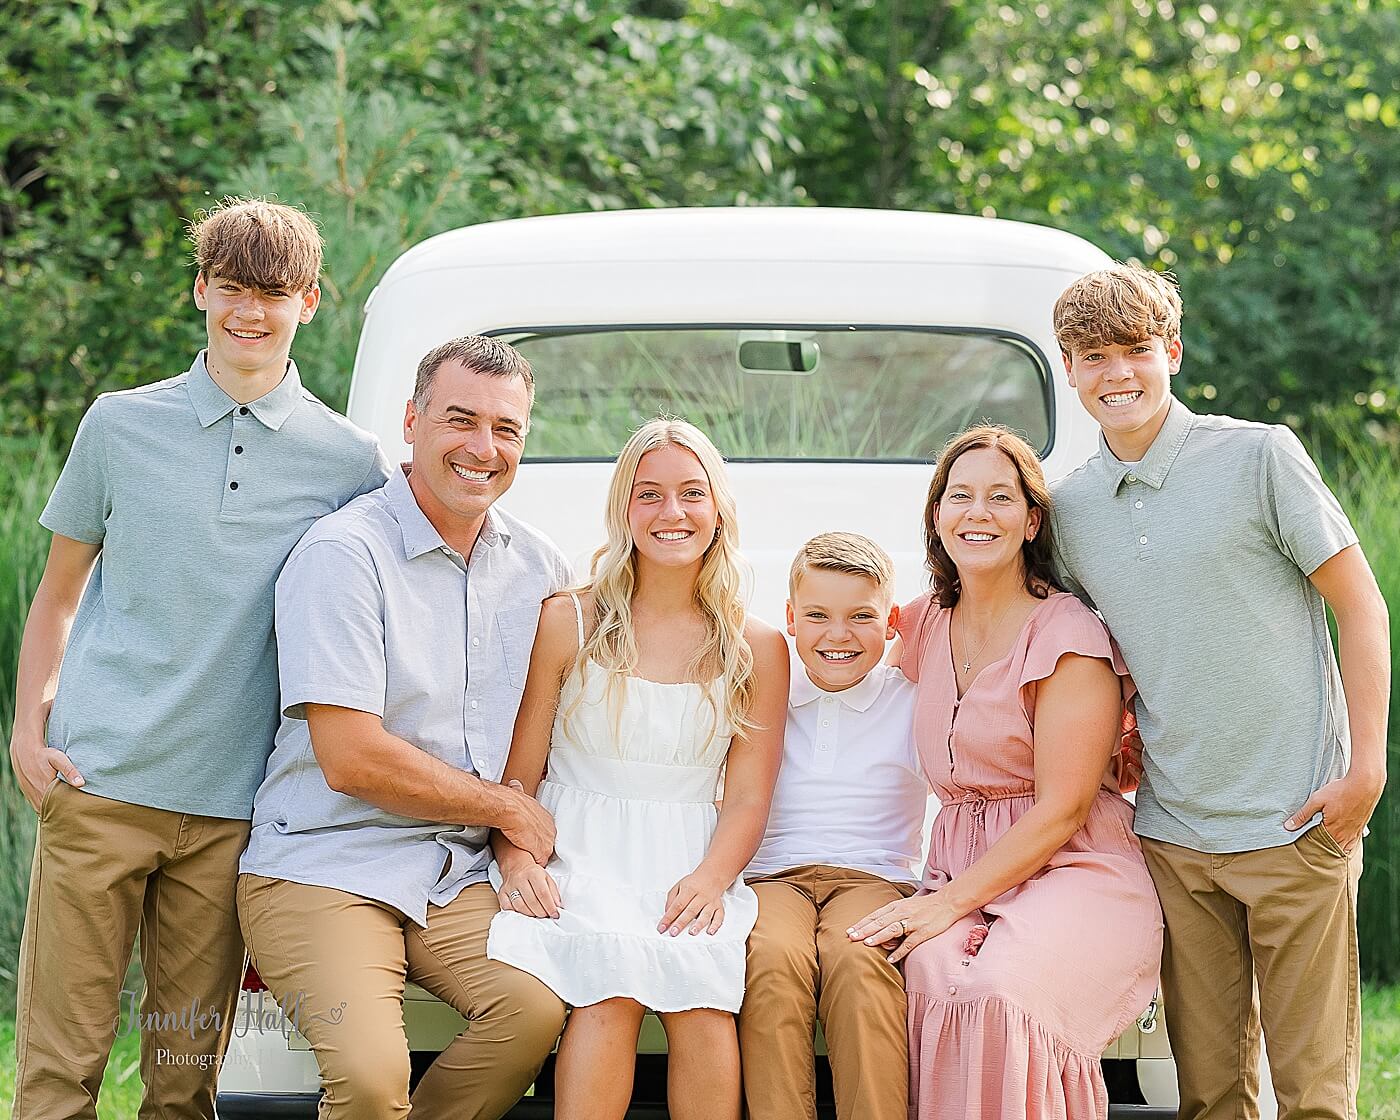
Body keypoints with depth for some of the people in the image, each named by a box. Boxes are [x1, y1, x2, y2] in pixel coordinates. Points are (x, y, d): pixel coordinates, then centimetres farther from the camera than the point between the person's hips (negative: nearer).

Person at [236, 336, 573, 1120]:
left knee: (541, 1004, -26)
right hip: (323, 870, -5)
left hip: (457, 878, 5)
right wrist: (509, 809, -5)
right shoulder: (344, 554, -8)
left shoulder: (538, 564, 10)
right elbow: (350, 760, -14)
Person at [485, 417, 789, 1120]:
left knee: (700, 988, -31)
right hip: (575, 855, -1)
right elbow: (517, 773, 6)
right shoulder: (567, 622, 6)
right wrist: (516, 860, -13)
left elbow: (749, 798, 7)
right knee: (614, 982, -33)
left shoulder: (757, 650, 11)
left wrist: (710, 878, -13)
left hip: (690, 869, 1)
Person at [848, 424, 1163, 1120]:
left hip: (1075, 874, -4)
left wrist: (948, 903, -17)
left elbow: (1061, 808, -10)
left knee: (999, 993, -35)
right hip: (962, 875, 4)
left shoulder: (1067, 633, -5)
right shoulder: (925, 629, 13)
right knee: (936, 980, -31)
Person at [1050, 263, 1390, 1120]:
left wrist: (1366, 767, -8)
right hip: (1171, 834, 4)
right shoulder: (1071, 508, 9)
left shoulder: (1258, 456, -4)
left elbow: (1360, 605, -2)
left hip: (1295, 824, -4)